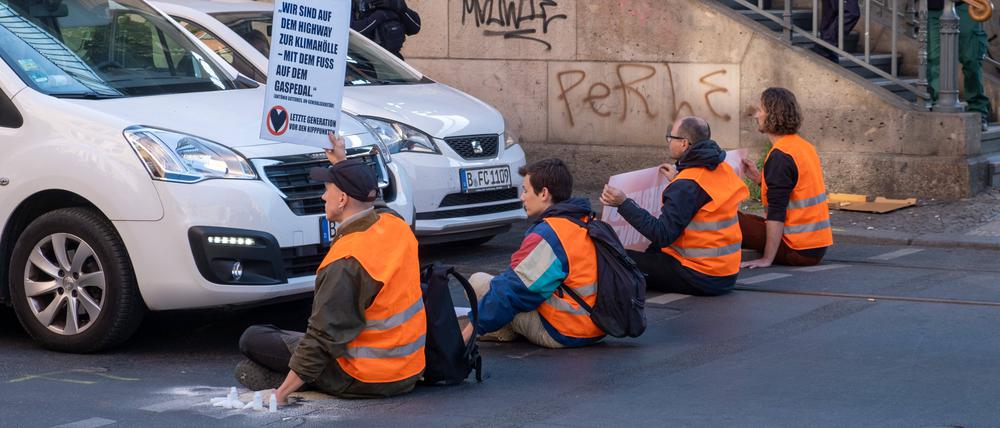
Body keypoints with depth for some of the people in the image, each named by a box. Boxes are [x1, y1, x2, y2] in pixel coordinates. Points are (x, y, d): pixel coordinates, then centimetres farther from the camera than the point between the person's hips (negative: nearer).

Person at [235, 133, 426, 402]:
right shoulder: (397, 226, -2)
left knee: (252, 339, -1)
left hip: (366, 379, -8)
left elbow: (323, 337, -23)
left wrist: (281, 394, -18)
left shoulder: (345, 264, -25)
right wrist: (342, 163, 32)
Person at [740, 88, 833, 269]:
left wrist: (767, 259, -20)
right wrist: (759, 178, 12)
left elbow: (776, 212, -20)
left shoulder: (780, 156, -16)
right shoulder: (804, 147, 12)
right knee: (751, 220, 23)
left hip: (798, 250, -9)